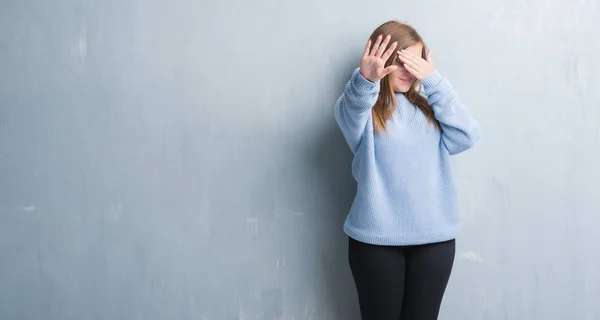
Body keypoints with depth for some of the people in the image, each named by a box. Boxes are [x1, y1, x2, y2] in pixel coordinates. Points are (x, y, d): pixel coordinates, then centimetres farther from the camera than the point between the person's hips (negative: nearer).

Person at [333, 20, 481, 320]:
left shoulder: (427, 107, 11)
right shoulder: (363, 109, -2)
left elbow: (467, 136, -4)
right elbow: (350, 110, -26)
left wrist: (433, 80, -7)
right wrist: (366, 79, -48)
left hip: (435, 237, 4)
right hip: (377, 238, -3)